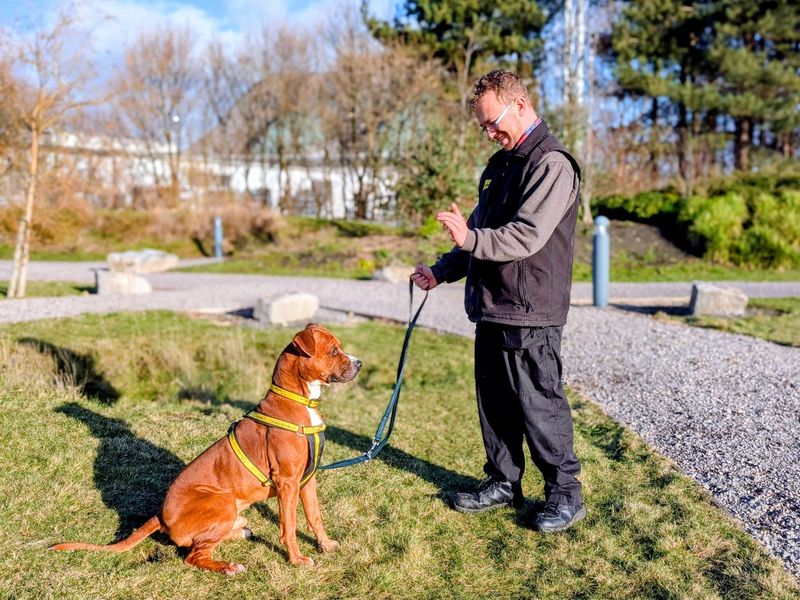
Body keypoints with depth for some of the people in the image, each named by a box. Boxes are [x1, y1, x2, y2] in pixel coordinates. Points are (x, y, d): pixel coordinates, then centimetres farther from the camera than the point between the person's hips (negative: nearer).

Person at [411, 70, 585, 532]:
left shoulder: (552, 163, -12)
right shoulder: (502, 164, 18)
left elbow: (527, 236, -22)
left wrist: (470, 238, -30)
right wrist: (442, 271, 16)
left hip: (530, 312, -9)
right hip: (492, 307, 9)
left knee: (539, 403, -2)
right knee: (495, 402, 15)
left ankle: (566, 493, 13)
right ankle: (504, 483, 28)